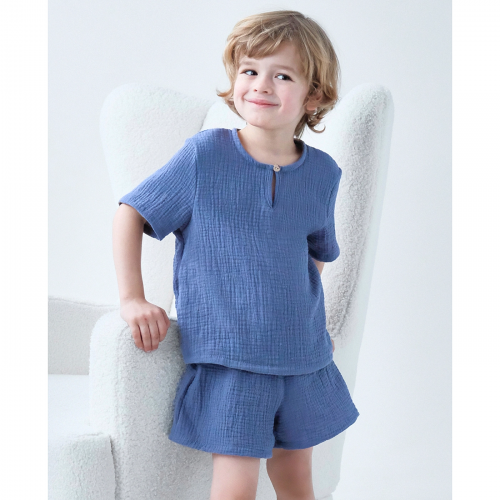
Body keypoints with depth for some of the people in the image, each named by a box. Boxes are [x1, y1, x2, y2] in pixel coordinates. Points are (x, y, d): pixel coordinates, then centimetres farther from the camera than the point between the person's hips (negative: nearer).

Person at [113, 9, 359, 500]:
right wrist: (132, 299, -8)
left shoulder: (322, 173, 2)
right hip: (227, 354, -4)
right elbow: (130, 212, -2)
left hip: (301, 355, 4)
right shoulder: (204, 155, -10)